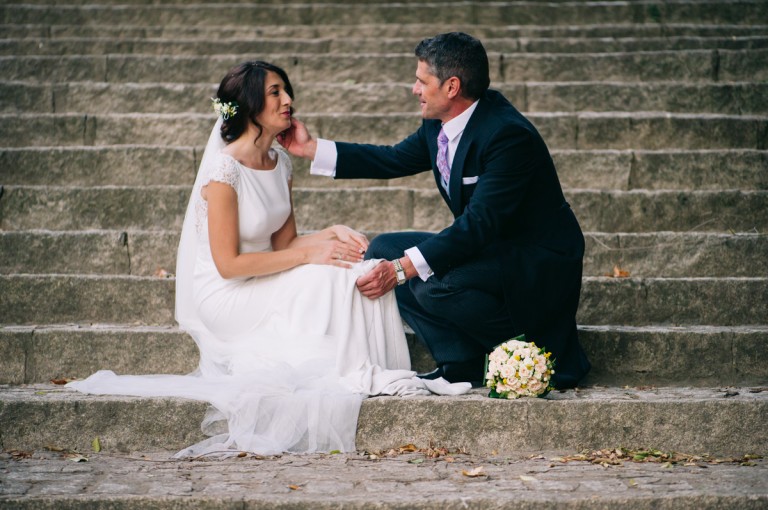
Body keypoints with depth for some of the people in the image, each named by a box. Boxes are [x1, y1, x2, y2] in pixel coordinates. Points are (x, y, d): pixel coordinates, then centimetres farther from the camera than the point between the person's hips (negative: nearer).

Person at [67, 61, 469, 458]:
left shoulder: (280, 162, 5)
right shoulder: (224, 170, -20)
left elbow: (283, 242, 8)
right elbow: (228, 263, -22)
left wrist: (332, 234, -11)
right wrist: (310, 254, -21)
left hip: (266, 285, 8)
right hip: (225, 296, -8)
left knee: (360, 271, -14)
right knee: (328, 281, -25)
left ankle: (367, 374, -12)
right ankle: (351, 374, -14)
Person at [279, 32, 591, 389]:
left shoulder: (509, 135, -26)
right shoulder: (439, 123, 1)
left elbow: (478, 224, -32)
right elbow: (396, 159, 16)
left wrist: (403, 269, -36)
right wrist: (311, 148, 13)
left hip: (539, 263, -10)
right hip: (490, 248, 10)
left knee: (436, 285, -32)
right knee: (383, 250, 3)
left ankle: (545, 356, -10)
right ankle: (460, 363, 0)